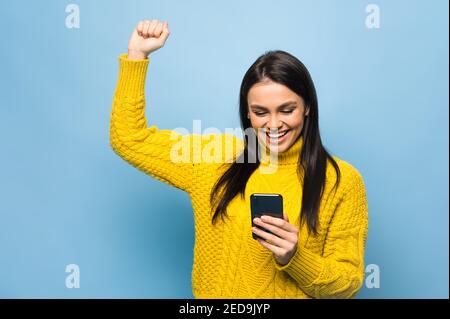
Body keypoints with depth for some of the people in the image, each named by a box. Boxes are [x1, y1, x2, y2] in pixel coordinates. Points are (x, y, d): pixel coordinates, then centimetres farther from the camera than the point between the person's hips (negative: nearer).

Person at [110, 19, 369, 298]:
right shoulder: (218, 157, 3)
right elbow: (129, 139, 8)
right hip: (216, 292, 3)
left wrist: (293, 257, -19)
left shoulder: (341, 180, -4)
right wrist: (137, 54, 2)